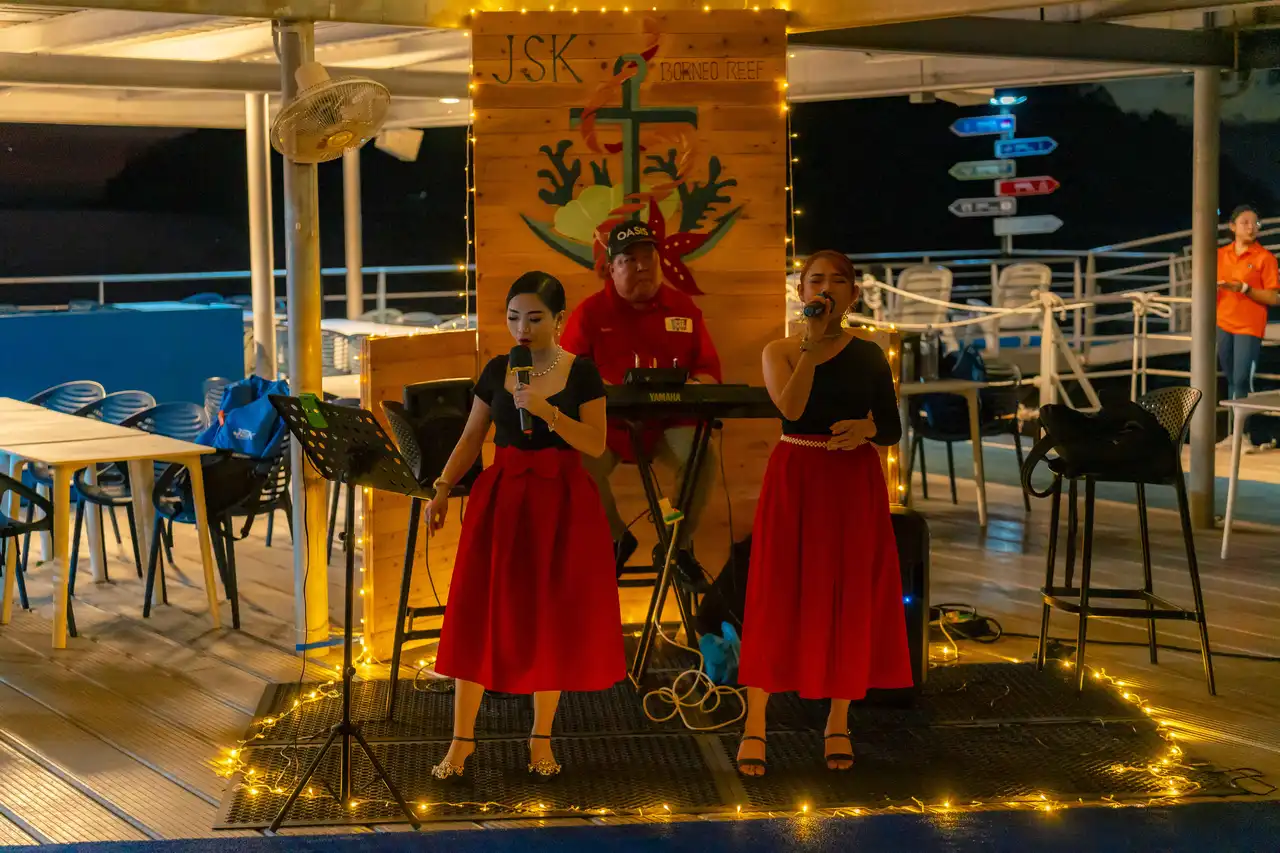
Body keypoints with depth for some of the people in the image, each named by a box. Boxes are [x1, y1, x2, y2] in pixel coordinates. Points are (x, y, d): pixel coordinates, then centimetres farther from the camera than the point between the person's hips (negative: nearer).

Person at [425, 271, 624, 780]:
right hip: (500, 497, 2)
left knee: (550, 618, 3)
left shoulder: (581, 373, -2)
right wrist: (442, 489, -2)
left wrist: (547, 412, -20)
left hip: (561, 503, -2)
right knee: (477, 612, -2)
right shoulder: (496, 371, 5)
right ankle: (462, 738, 6)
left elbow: (596, 444, -8)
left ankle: (541, 737, 17)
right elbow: (472, 437, 9)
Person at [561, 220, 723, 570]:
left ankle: (678, 546, -6)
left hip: (670, 421, 1)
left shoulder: (683, 308, 9)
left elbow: (709, 367, 9)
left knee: (703, 456, -30)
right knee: (583, 464, -32)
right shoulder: (590, 312, 2)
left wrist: (695, 387, -15)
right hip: (608, 421, -1)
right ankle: (616, 538, 0)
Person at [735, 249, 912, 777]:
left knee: (850, 599, 4)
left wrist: (869, 427, -14)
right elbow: (791, 407, -18)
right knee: (778, 596, -3)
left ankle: (838, 724, 16)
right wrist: (812, 344, -21)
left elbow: (893, 430, 7)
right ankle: (754, 727, 1)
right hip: (794, 480, -2)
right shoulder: (780, 352, 1)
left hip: (854, 485, 2)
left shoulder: (869, 356, 6)